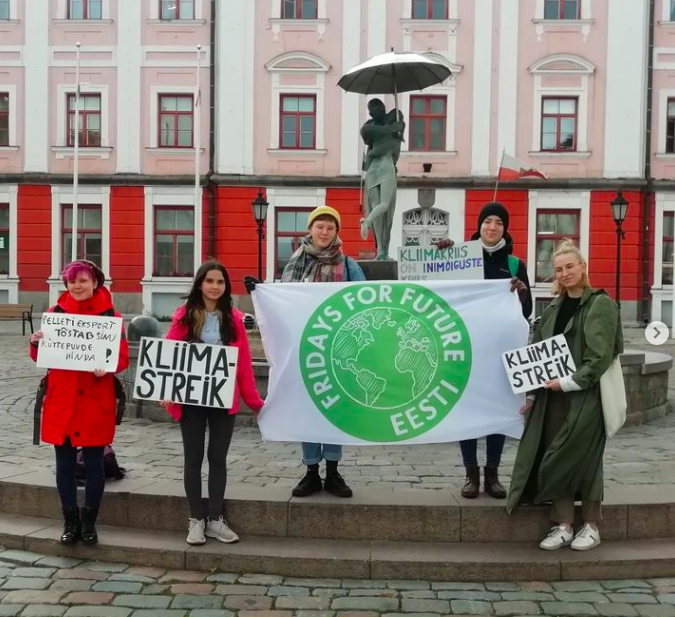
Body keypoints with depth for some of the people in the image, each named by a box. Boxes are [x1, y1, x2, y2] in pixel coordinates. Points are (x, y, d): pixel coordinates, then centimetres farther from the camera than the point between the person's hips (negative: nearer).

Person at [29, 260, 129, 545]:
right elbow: (41, 357, 9)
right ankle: (70, 521, 21)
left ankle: (89, 522, 20)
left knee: (93, 463, 6)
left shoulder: (110, 315, -3)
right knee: (65, 463, 8)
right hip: (61, 400, 2)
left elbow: (123, 357, -4)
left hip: (95, 402, -2)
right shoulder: (55, 313, 4)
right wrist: (36, 343, -13)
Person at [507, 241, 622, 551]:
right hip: (552, 396, 6)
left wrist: (568, 383, -17)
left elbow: (600, 357, -13)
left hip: (586, 395, -5)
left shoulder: (600, 304, -5)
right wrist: (532, 394, 8)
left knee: (584, 458, 1)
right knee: (556, 458, 5)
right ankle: (563, 525, 16)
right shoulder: (552, 310, 13)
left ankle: (591, 525, 17)